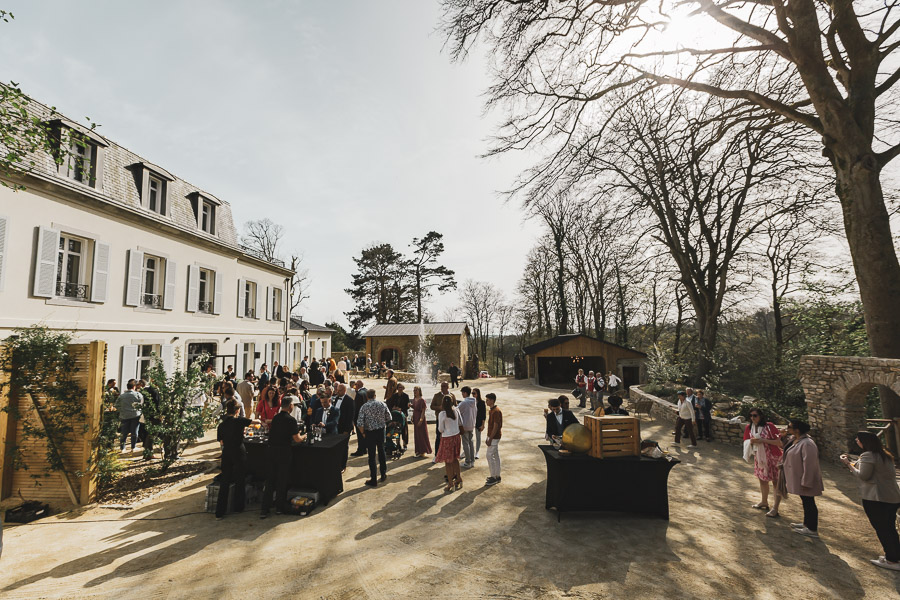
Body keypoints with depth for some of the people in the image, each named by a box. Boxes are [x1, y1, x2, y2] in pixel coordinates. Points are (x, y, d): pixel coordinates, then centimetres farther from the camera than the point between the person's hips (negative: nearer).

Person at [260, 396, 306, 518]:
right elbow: (297, 439, -13)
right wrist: (304, 437, 10)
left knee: (270, 479, 10)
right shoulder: (291, 420, -13)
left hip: (272, 450, 5)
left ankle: (264, 509, 12)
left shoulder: (275, 418, 6)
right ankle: (280, 507, 19)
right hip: (284, 452, -5)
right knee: (282, 480, 8)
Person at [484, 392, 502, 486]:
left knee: (490, 456, -4)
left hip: (494, 437, -9)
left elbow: (495, 427, -22)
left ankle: (494, 477, 4)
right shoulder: (492, 410, 10)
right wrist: (488, 438, 17)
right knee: (496, 456, 13)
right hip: (493, 437, 9)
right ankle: (497, 476, 21)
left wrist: (490, 439, -20)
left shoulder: (496, 411, -21)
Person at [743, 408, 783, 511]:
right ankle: (764, 502, 34)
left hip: (773, 457, -5)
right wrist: (751, 441, -16)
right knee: (762, 480, 18)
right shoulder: (749, 428, -1)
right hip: (759, 458, 5)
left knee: (776, 481, 2)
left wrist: (763, 440, -25)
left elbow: (778, 442, -17)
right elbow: (746, 442, 5)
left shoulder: (769, 426, -16)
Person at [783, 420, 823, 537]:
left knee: (809, 503, 3)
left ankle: (812, 529, 15)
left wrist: (806, 482, -24)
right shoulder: (798, 441, 6)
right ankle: (807, 524, 34)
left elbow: (809, 465, -27)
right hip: (799, 479, 10)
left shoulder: (807, 444, -27)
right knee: (806, 502, 21)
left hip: (805, 480, -10)